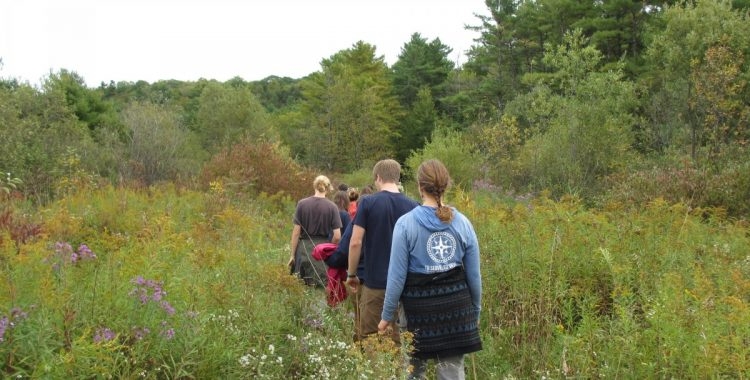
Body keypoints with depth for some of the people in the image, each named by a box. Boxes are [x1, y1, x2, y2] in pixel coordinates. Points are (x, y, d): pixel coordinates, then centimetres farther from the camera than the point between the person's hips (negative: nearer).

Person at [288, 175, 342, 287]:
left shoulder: (302, 204, -3)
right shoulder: (332, 207, -4)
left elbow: (296, 232, -1)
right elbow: (337, 236, -5)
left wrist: (292, 255, 7)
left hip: (305, 249, 1)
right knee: (322, 286, 6)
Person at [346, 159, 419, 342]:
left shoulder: (368, 203, -7)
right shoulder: (413, 206, 1)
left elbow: (355, 242, -10)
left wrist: (351, 274, 2)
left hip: (375, 282, -3)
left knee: (367, 338, 7)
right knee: (397, 338, 9)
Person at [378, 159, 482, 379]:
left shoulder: (406, 223, -9)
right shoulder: (463, 223, -1)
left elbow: (397, 275, -7)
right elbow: (474, 275, 4)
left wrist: (387, 315, 3)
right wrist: (475, 311, 18)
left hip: (420, 306, -2)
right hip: (456, 305, 2)